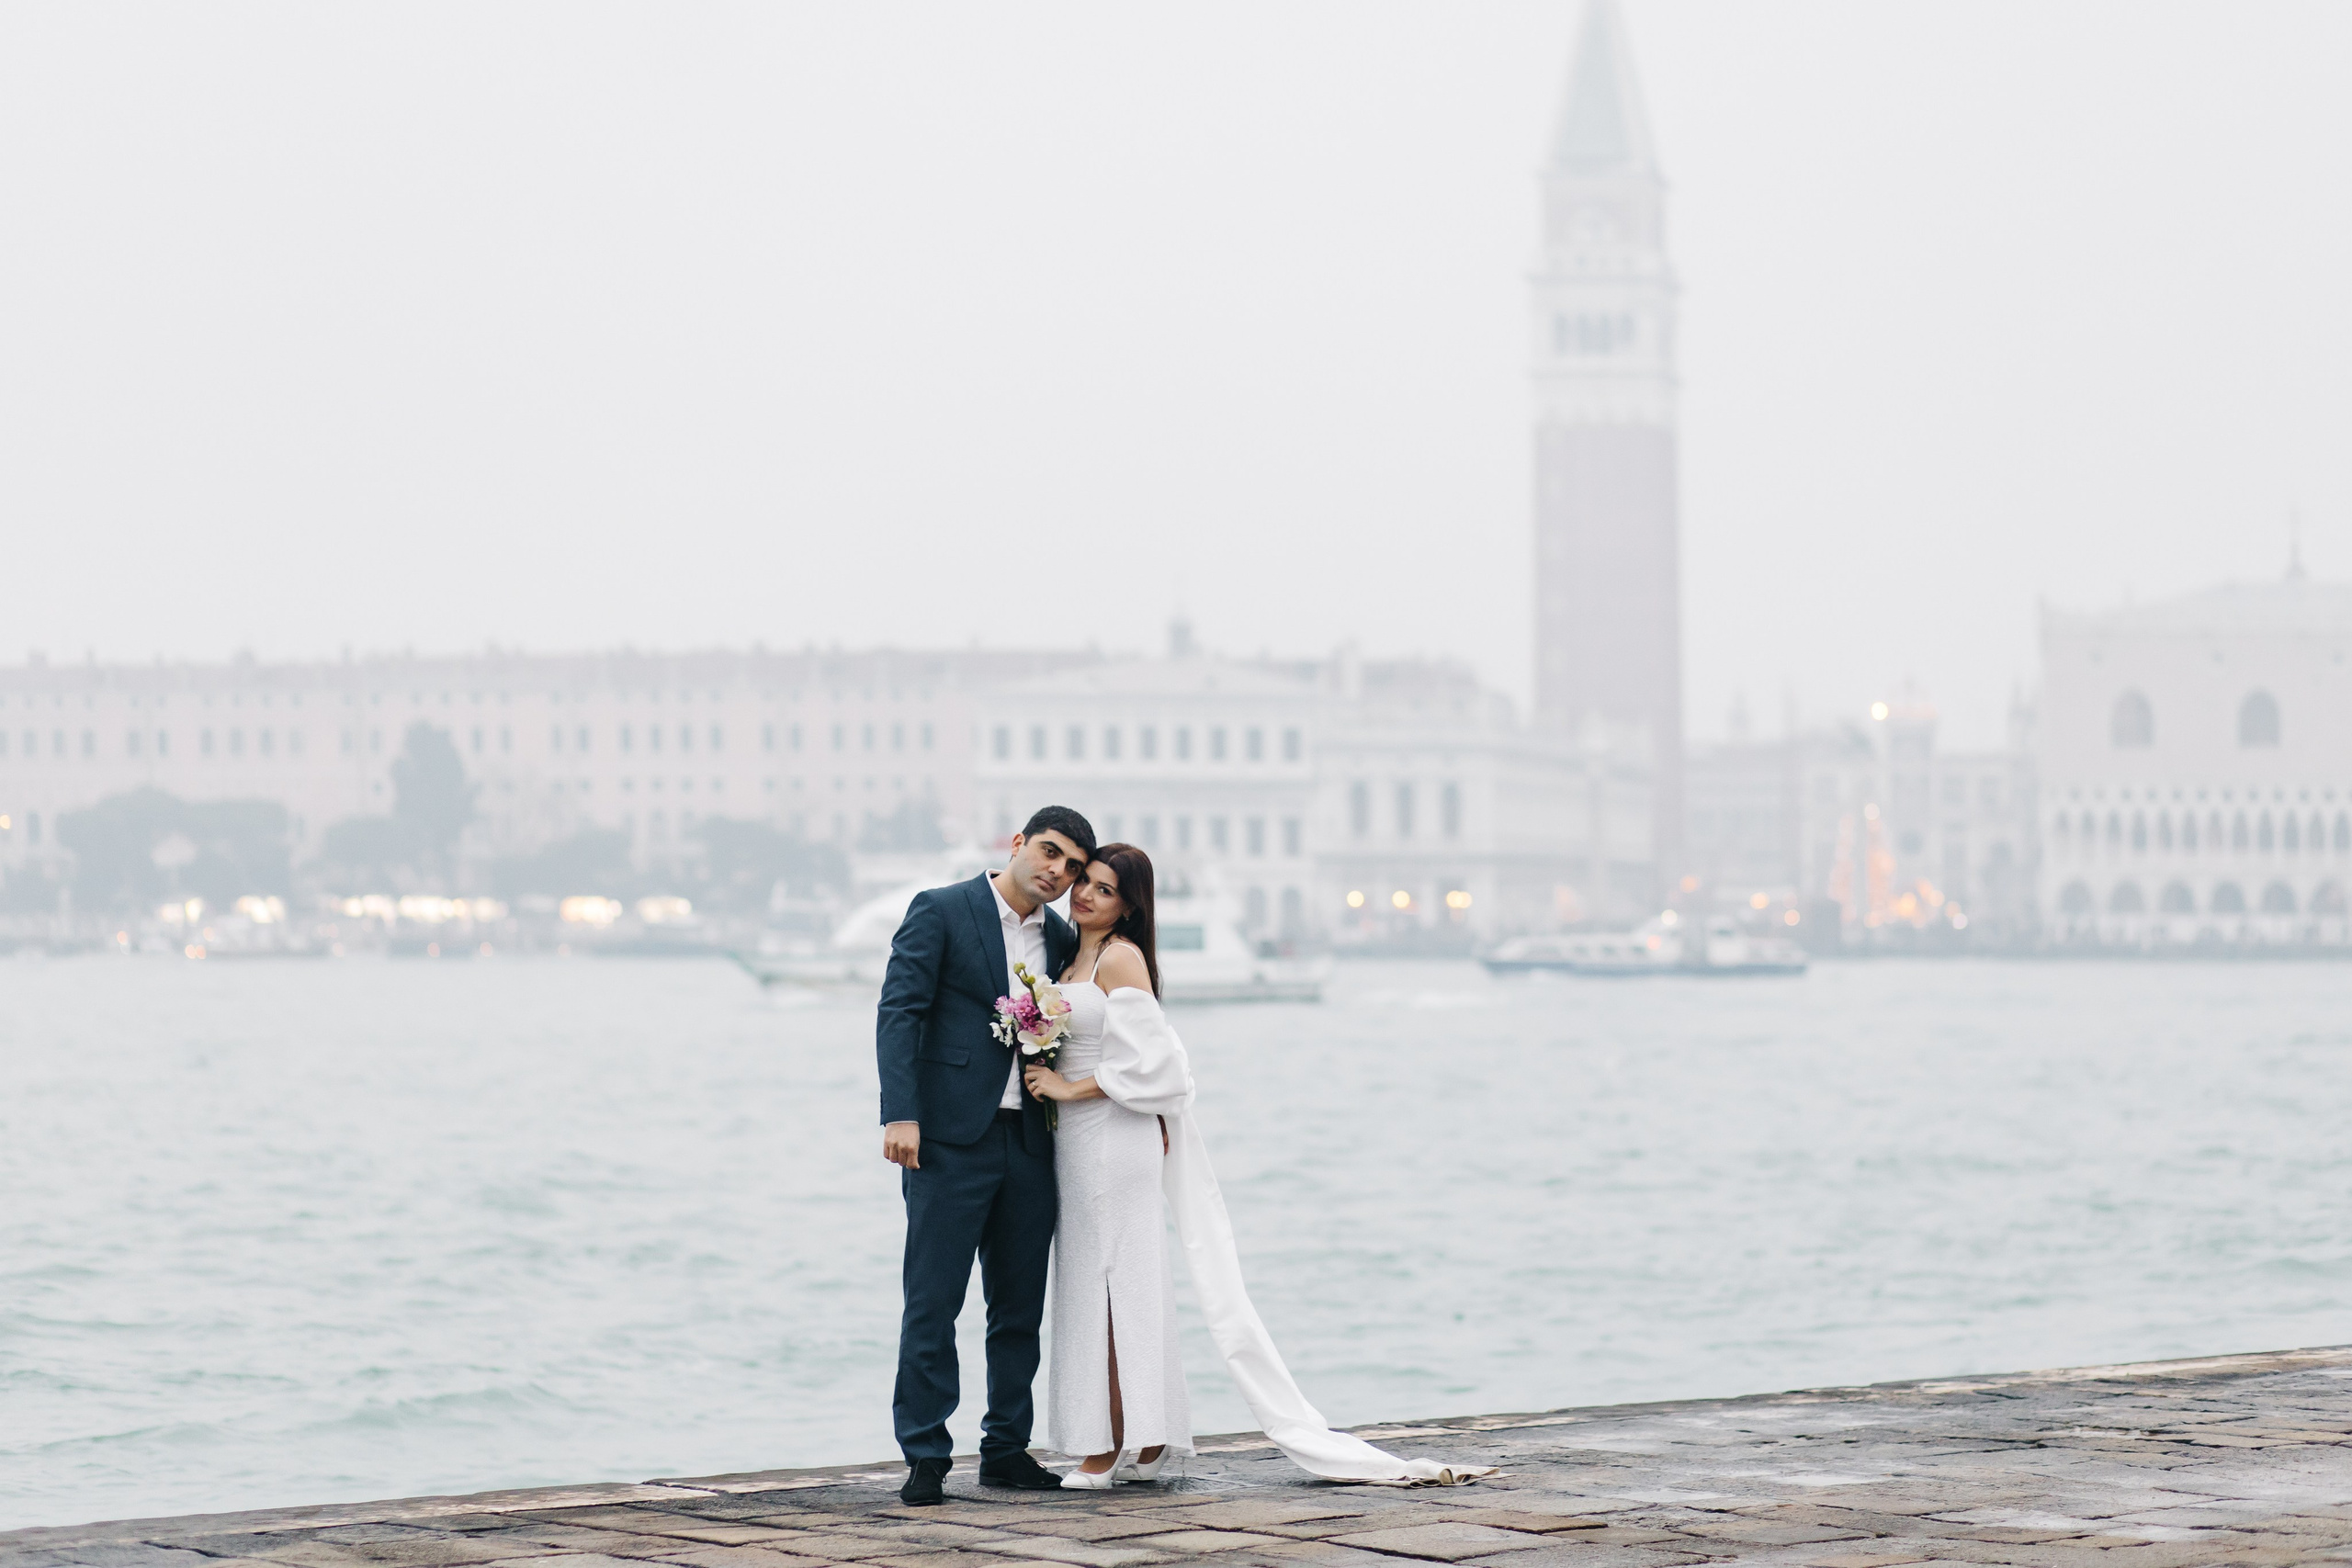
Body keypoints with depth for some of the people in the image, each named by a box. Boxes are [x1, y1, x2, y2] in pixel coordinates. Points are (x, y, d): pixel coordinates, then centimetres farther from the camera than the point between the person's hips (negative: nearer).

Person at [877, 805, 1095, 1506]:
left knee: (1021, 1307, 9)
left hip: (1029, 1143, 6)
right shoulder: (939, 912, -4)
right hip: (950, 1139, -6)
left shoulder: (1061, 938, 13)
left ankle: (1006, 1448, 18)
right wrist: (899, 1115, -21)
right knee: (932, 1301, -5)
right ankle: (925, 1460, -2)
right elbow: (899, 1012, -10)